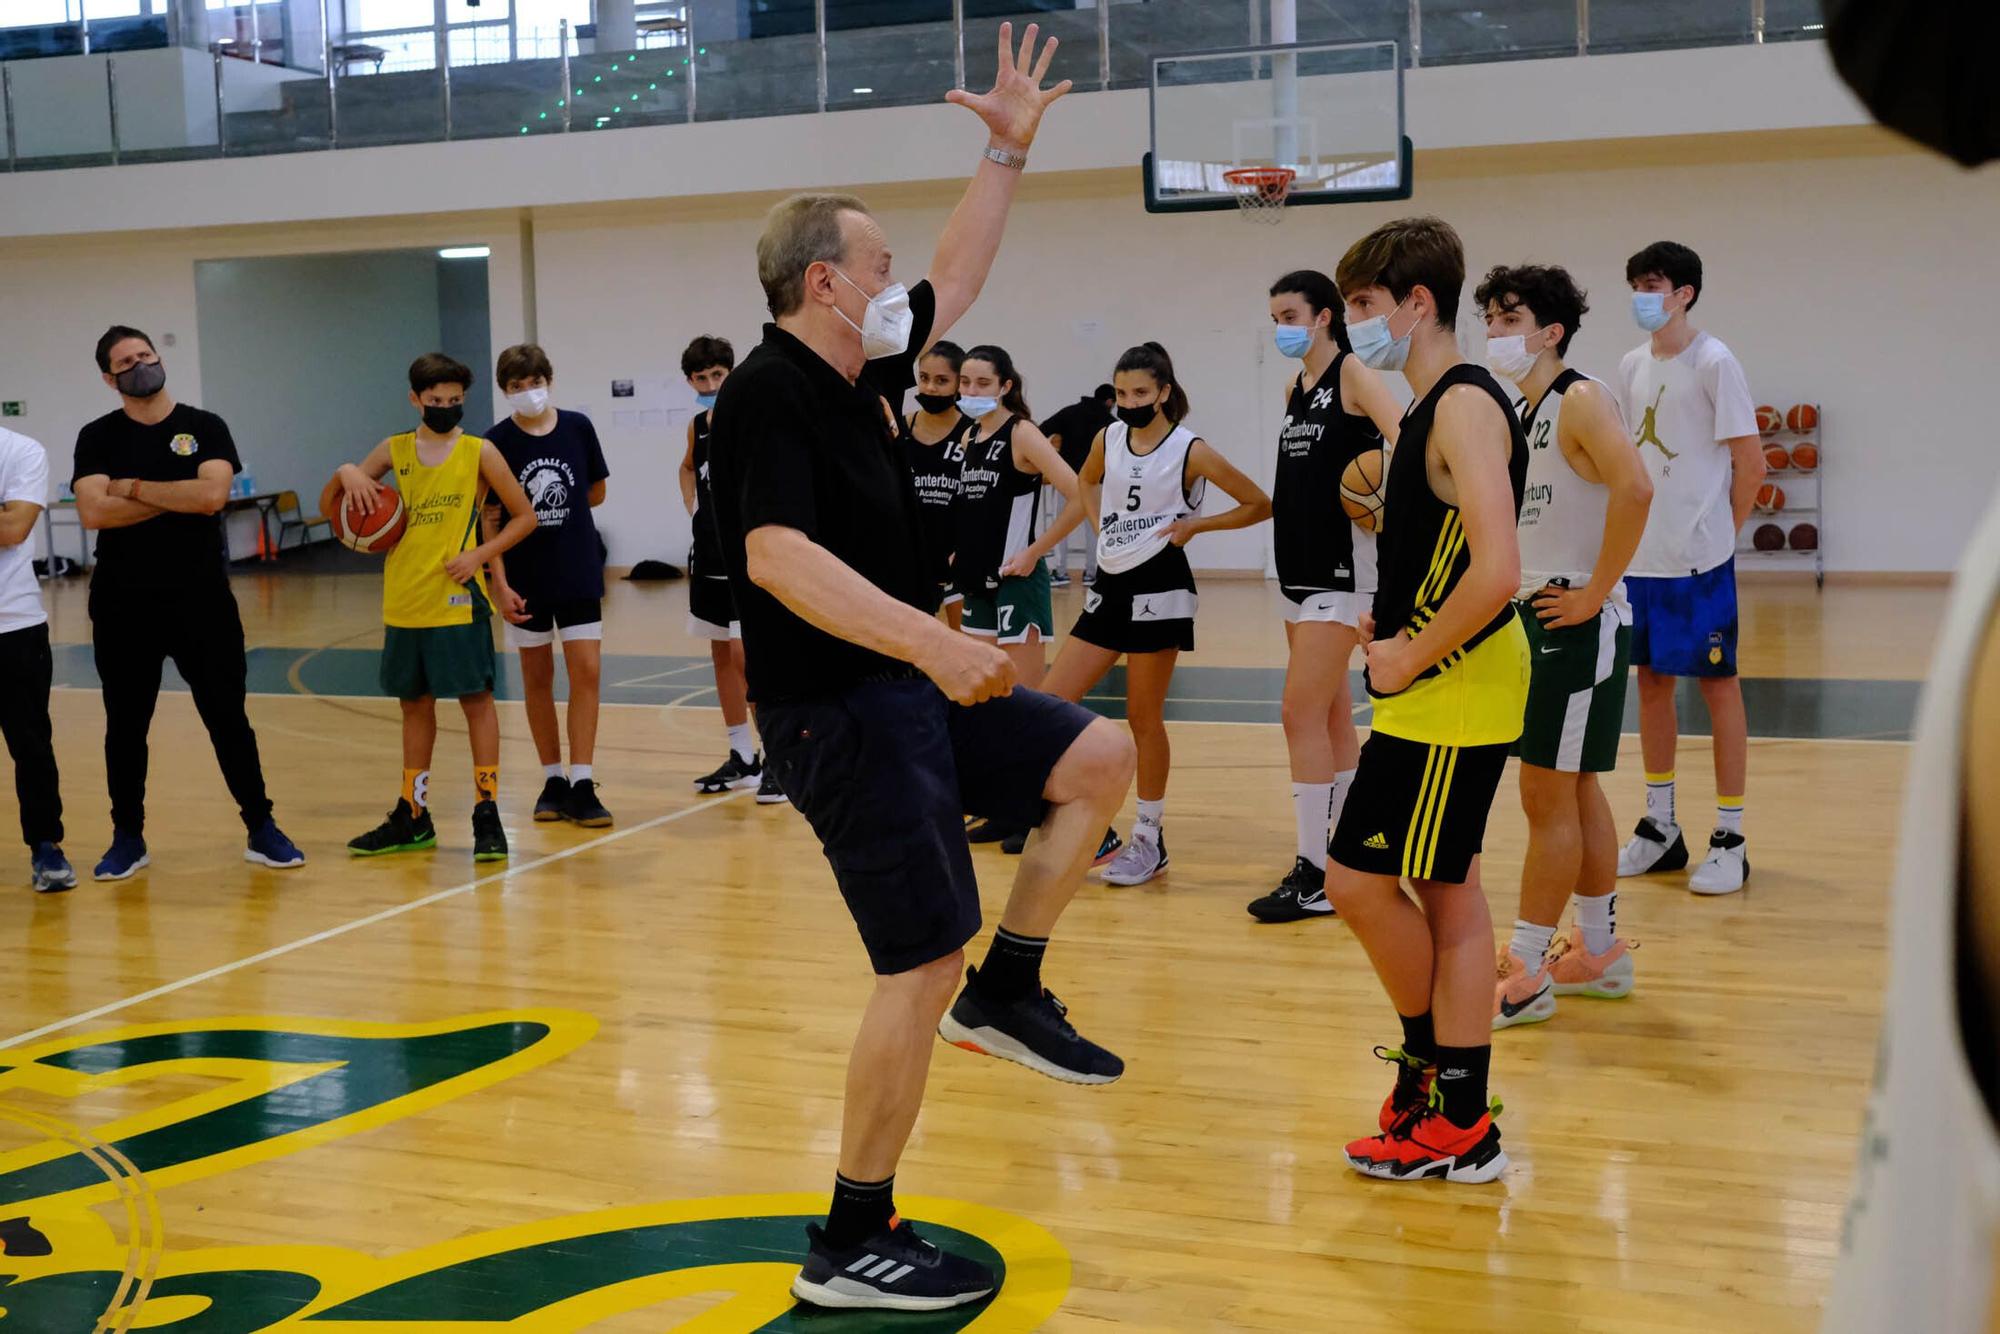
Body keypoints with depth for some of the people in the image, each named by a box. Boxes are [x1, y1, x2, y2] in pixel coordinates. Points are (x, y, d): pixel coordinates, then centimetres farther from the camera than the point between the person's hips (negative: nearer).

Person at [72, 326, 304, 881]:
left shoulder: (206, 428, 2)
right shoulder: (98, 438, 3)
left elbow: (212, 495, -15)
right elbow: (93, 512, -13)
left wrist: (132, 487, -10)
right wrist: (178, 498, -12)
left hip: (201, 599, -1)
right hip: (123, 604, 1)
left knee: (228, 717, 4)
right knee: (125, 725, 8)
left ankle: (261, 829, 12)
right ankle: (128, 838, 21)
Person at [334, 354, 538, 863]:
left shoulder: (479, 452, -2)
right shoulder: (395, 450, 7)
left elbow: (524, 516, 0)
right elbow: (330, 506, 12)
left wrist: (480, 554, -13)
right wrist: (346, 473, -10)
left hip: (458, 600, -4)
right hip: (404, 602, 4)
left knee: (476, 698, -2)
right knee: (415, 703, 13)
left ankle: (487, 814, 3)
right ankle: (412, 818, 22)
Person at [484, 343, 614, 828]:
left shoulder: (577, 427, -3)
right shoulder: (497, 441, -6)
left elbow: (596, 493, 9)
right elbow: (491, 517, -5)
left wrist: (548, 511, 1)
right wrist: (499, 582, -10)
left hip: (578, 573, 1)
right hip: (525, 578, -1)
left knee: (587, 673, -5)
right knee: (537, 678, 8)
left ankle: (581, 786, -1)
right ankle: (552, 781, 19)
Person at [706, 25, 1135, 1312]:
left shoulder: (860, 374, 11)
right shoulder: (770, 394, -17)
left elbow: (957, 283, 25)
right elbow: (777, 557, -30)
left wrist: (1009, 151, 22)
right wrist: (930, 643, -39)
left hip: (914, 685, 10)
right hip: (839, 711, -10)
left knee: (1100, 758, 11)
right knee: (924, 962, -9)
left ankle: (1006, 992, 18)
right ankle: (853, 1246, 3)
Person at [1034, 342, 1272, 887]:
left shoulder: (1190, 450, -8)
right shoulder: (1108, 440, 7)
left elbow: (1259, 505, -3)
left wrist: (1195, 524, -11)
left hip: (1158, 587, -6)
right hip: (1110, 586, 6)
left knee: (1143, 718, 0)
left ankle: (1149, 839, 15)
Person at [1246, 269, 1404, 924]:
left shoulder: (1354, 375, -10)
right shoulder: (1295, 388, 13)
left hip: (1342, 570, -8)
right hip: (1300, 567, 8)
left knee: (1302, 715, -11)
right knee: (1332, 716, 14)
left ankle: (1314, 876, -7)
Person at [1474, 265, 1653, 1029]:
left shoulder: (1580, 400, -13)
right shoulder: (1517, 413, 14)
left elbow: (1634, 489, -29)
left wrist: (1594, 593, -24)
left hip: (1579, 623, -9)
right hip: (1533, 616, 9)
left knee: (1549, 796, -5)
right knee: (1575, 792, 15)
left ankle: (1527, 973, 2)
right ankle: (1600, 954, 26)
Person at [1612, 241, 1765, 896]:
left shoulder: (1713, 363, -10)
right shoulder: (1631, 366, 10)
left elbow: (1750, 463, -8)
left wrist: (1719, 530, -2)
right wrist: (1629, 531, 9)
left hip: (1698, 557, -7)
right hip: (1641, 554, 7)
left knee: (1718, 685, 0)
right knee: (1651, 682, 12)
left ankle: (1730, 840, 7)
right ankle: (1660, 828, 23)